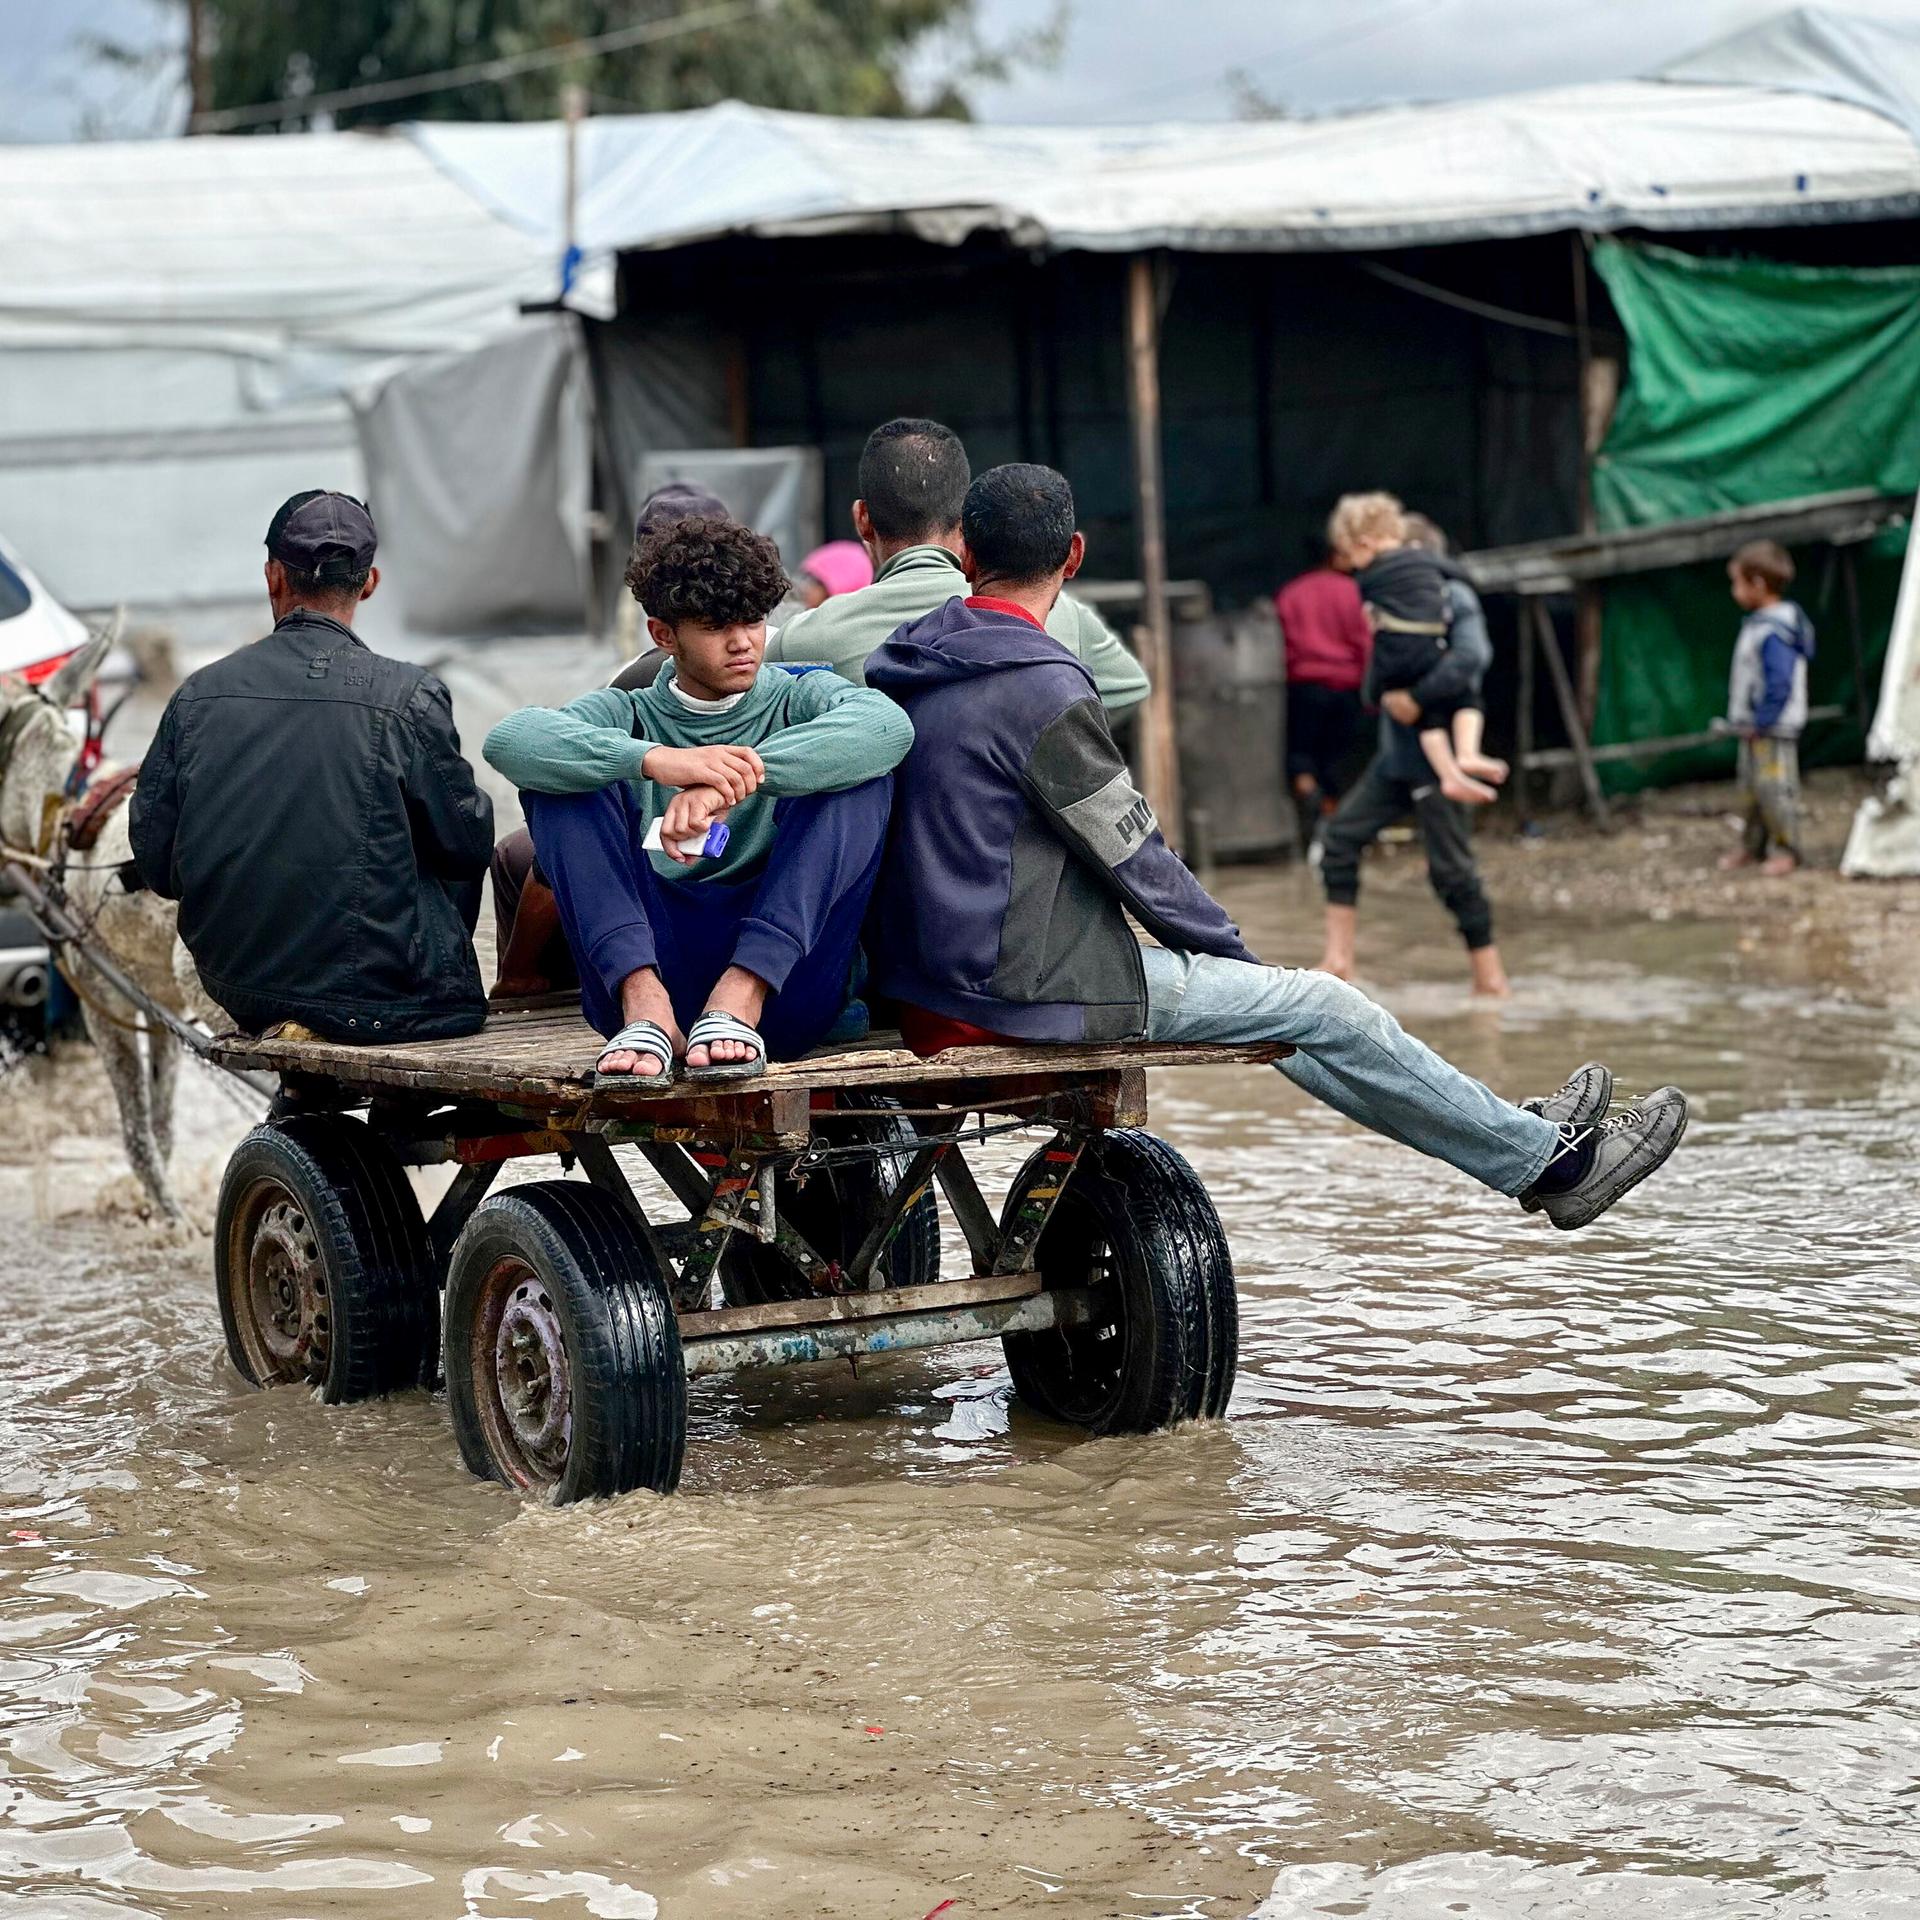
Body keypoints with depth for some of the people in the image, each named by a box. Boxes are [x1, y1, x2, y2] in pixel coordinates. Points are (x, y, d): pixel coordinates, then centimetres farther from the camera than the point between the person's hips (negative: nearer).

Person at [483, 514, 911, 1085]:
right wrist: (654, 760, -28)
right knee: (562, 771, -10)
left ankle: (740, 997, -31)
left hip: (784, 975, -1)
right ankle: (644, 1003, -30)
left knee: (859, 768, -15)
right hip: (651, 966, 1)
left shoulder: (800, 699, 13)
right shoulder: (629, 716, 15)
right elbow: (508, 740, -10)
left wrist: (739, 776, -27)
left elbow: (889, 726, -14)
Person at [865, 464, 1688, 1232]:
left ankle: (1516, 1134, 31)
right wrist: (1230, 949, 4)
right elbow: (1134, 855, -13)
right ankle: (1550, 1161, 15)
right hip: (1024, 991, -9)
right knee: (1319, 1009, 2)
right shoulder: (1043, 690, -20)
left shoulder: (895, 670, 8)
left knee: (1289, 1005, 22)